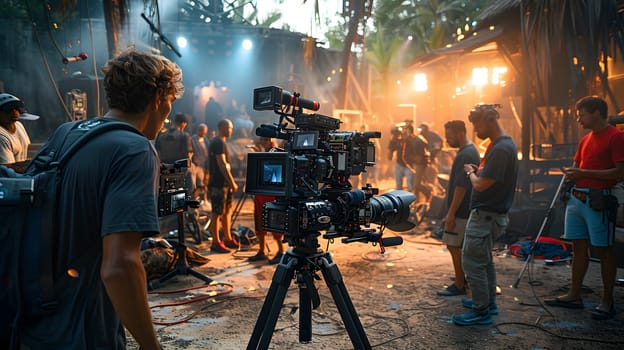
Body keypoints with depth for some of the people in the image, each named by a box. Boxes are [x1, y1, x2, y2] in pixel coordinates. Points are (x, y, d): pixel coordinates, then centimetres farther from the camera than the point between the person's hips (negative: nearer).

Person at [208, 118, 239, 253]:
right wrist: (232, 182, -20)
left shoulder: (219, 142, 18)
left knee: (228, 210, 15)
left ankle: (227, 239, 25)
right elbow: (222, 164, -22)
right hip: (218, 184, -11)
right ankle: (216, 243, 2)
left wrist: (230, 182, 22)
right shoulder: (219, 143, -15)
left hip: (224, 183, 11)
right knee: (218, 213, -4)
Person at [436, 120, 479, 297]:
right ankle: (463, 279, 27)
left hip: (460, 210, -10)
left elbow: (461, 186, -24)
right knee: (459, 246, 17)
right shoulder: (469, 151, 13)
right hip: (463, 210, 10)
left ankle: (459, 286, 6)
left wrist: (451, 213, -22)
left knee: (454, 246, -3)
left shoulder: (466, 155, -20)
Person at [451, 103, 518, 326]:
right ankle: (488, 302, 33)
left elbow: (481, 185, -24)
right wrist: (476, 171, 3)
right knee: (484, 259, 20)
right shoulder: (501, 144, 11)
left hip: (486, 215, -10)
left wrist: (470, 173, -5)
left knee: (471, 262, -4)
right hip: (490, 213, 11)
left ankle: (481, 312, 6)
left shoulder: (501, 149, -22)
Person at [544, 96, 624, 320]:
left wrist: (584, 173, -18)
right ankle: (574, 295, 17)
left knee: (603, 250, -1)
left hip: (598, 200, -8)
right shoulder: (585, 139, 17)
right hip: (576, 198, 8)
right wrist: (572, 174, -1)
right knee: (579, 247, 10)